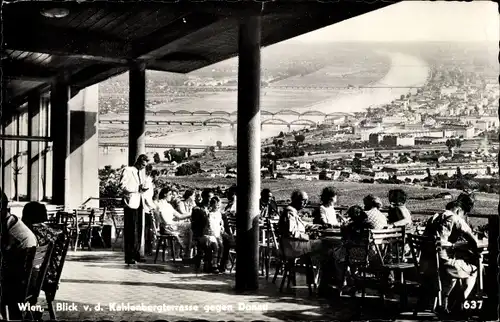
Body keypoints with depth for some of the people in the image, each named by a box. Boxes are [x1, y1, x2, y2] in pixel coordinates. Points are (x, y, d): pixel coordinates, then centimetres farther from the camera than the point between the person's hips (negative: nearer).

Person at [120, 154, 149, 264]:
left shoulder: (142, 172, 18)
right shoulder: (127, 170, -5)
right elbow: (123, 185, -15)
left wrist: (144, 187, 3)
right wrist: (137, 189, -19)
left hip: (140, 202, 8)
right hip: (131, 202, -8)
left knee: (139, 229, 10)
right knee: (130, 230, -7)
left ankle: (136, 253, 17)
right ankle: (129, 256, -5)